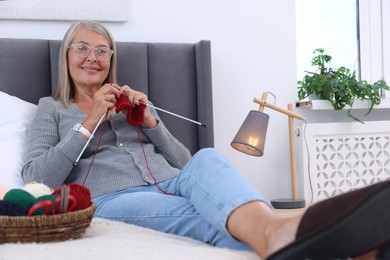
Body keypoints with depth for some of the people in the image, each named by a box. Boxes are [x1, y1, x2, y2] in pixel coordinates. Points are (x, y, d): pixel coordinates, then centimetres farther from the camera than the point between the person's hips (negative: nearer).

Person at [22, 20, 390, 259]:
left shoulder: (132, 101, 27)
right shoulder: (52, 108, 18)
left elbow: (183, 161, 20)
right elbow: (37, 178, 1)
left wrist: (150, 122, 3)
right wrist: (91, 122, -4)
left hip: (170, 184, 3)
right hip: (112, 198, -2)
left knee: (206, 159, -35)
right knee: (204, 216, -37)